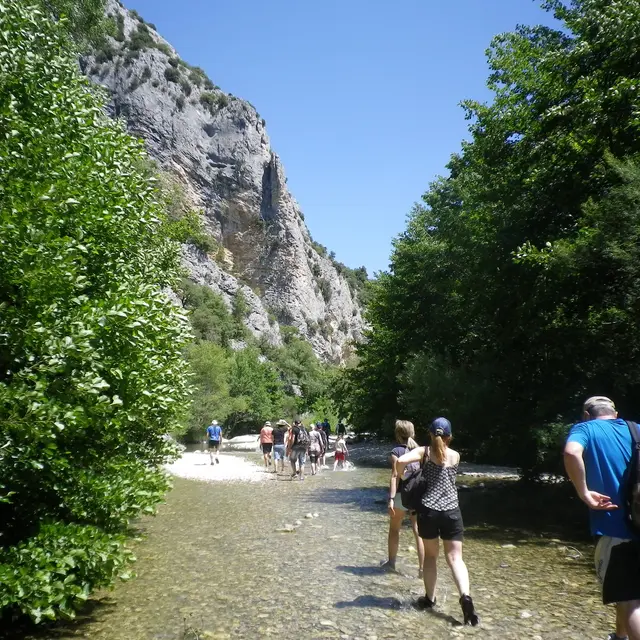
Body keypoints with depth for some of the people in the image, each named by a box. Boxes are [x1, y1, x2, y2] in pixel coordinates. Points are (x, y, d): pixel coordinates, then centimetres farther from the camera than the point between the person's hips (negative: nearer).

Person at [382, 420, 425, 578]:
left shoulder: (396, 451, -8)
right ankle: (422, 568, 3)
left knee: (394, 529, 16)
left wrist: (391, 498, -15)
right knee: (419, 532, 5)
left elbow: (395, 476, -14)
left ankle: (391, 562, 28)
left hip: (402, 495, -3)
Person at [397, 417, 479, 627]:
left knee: (430, 556, 17)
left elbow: (401, 461, -19)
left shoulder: (423, 452, -3)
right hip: (451, 511, 1)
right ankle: (465, 596, -17)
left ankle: (429, 598, 26)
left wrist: (401, 477, -1)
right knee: (455, 558, 4)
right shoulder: (455, 456, 6)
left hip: (429, 510, -1)